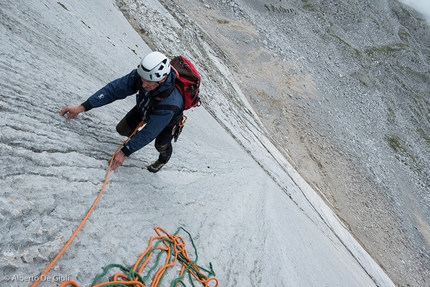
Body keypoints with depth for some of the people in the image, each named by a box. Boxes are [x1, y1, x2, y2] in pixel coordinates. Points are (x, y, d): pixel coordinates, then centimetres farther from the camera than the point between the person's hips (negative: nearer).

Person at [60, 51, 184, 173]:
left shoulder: (170, 103, -48)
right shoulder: (140, 75, -37)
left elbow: (149, 132, -38)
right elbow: (114, 89, -29)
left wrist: (124, 152, -32)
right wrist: (82, 107, -34)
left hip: (167, 119, -4)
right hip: (143, 107, 4)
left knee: (161, 145, -2)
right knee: (122, 129, 3)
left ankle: (164, 159, 37)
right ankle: (134, 136, 40)